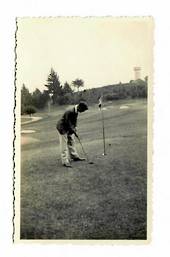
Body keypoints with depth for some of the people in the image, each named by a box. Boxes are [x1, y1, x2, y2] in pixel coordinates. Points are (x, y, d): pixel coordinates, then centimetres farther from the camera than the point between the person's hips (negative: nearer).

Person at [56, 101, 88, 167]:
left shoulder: (76, 112, -2)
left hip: (69, 128, 9)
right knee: (64, 144, -9)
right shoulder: (69, 112, -30)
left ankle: (75, 156, 31)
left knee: (71, 142, 17)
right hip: (62, 128, -9)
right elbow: (68, 123, -25)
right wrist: (74, 132, -20)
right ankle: (65, 161, -9)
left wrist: (74, 128, 1)